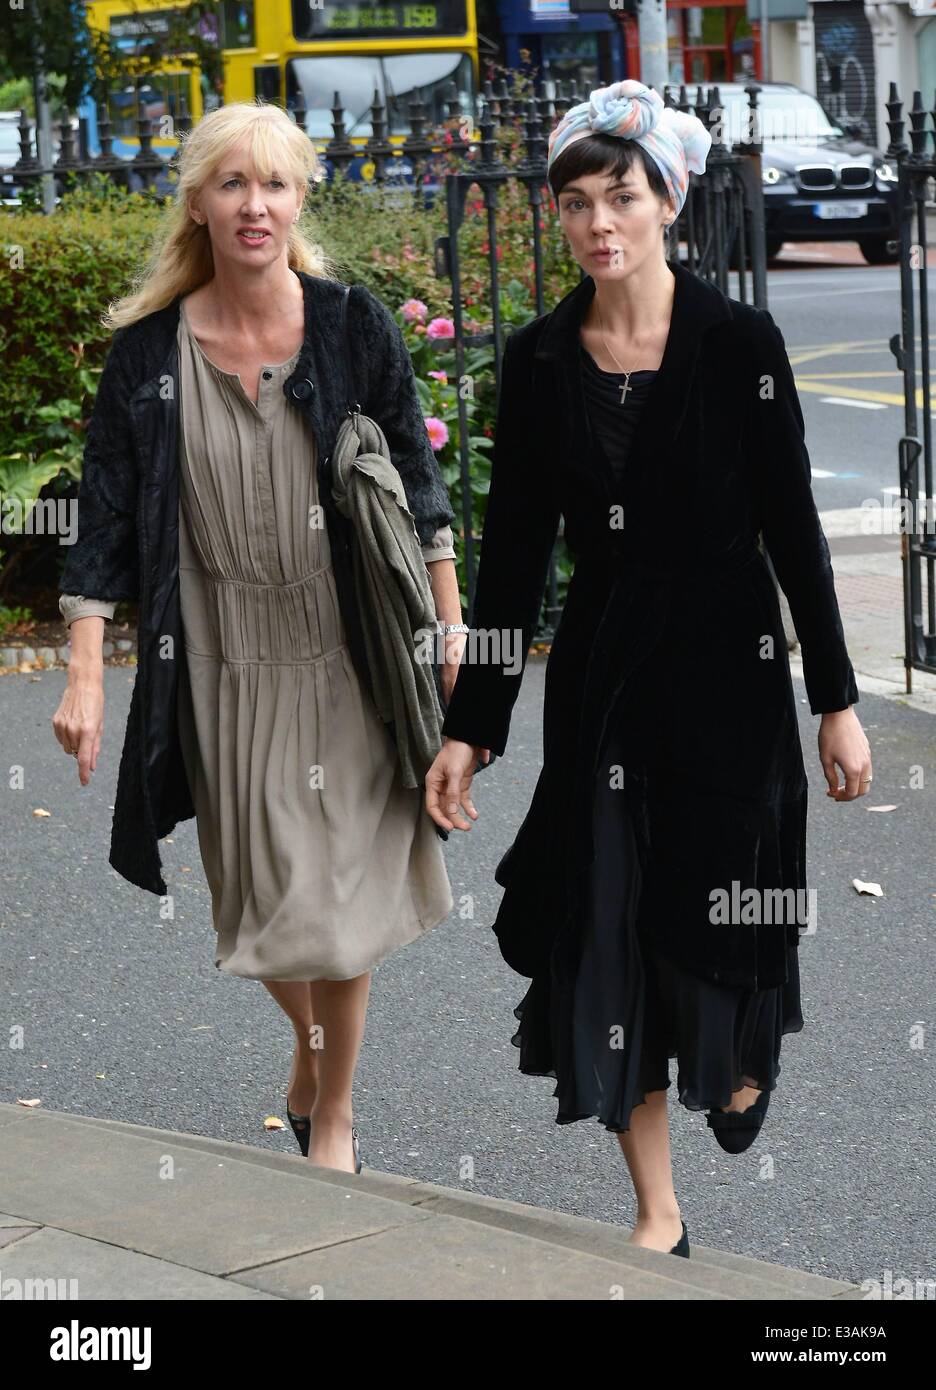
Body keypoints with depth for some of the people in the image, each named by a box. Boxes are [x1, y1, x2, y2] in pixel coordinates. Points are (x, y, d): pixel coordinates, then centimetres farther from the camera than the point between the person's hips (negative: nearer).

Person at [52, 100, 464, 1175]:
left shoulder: (354, 327, -5)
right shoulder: (147, 352, -4)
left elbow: (417, 484, 4)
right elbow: (107, 521, -2)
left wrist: (450, 625, 3)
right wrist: (85, 675, -8)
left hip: (344, 655, -1)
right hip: (221, 660, 1)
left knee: (335, 888, 1)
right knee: (255, 891, 11)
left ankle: (334, 1112, 20)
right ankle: (307, 1044, 42)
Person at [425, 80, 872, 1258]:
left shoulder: (740, 342, -9)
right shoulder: (539, 359, -1)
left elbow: (791, 527, -6)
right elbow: (512, 548, 2)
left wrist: (837, 699, -5)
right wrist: (469, 727, 1)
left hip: (726, 655, -2)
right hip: (599, 664, 3)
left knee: (720, 905, 7)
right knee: (606, 920, 2)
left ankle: (741, 1062, 45)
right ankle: (657, 1211, 14)